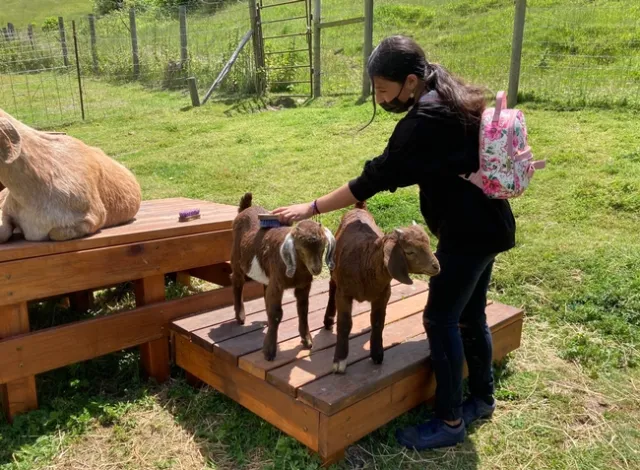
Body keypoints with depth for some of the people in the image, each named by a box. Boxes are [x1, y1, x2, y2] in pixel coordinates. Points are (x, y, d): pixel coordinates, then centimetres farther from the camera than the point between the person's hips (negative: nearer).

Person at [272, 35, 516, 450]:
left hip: (468, 230, -10)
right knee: (471, 314, 19)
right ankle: (482, 398, 35)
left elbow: (377, 178, -23)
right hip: (485, 222, 10)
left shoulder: (426, 120, -24)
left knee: (441, 320, -2)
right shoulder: (451, 99, 7)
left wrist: (310, 209, -17)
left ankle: (450, 421, 12)